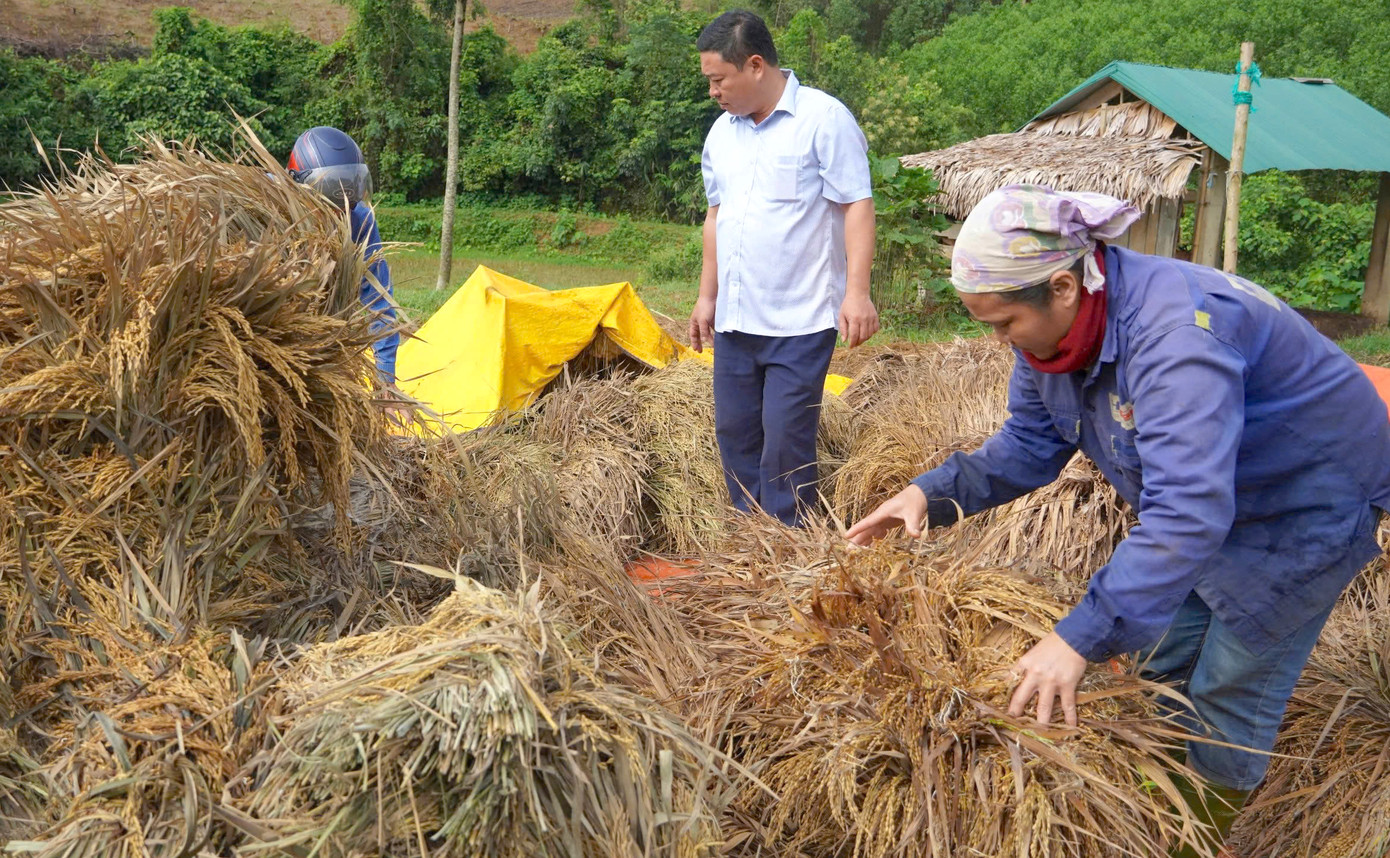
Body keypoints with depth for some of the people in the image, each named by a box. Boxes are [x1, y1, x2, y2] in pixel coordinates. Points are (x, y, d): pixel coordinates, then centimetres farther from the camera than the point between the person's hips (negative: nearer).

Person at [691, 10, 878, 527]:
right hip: (735, 319, 7)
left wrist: (856, 291, -19)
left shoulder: (824, 119, -8)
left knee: (785, 440, -6)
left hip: (801, 322, -7)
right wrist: (707, 296, 20)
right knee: (734, 433, 10)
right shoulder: (722, 132, 13)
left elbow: (857, 206, -10)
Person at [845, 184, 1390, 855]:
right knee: (1165, 655, 17)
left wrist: (1083, 636, -50)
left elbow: (1189, 512, -48)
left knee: (1232, 689, 3)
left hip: (1309, 506, -8)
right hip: (1203, 483, 8)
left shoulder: (1174, 333, -41)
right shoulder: (1054, 329, -13)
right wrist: (934, 492, -18)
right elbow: (1028, 445, -3)